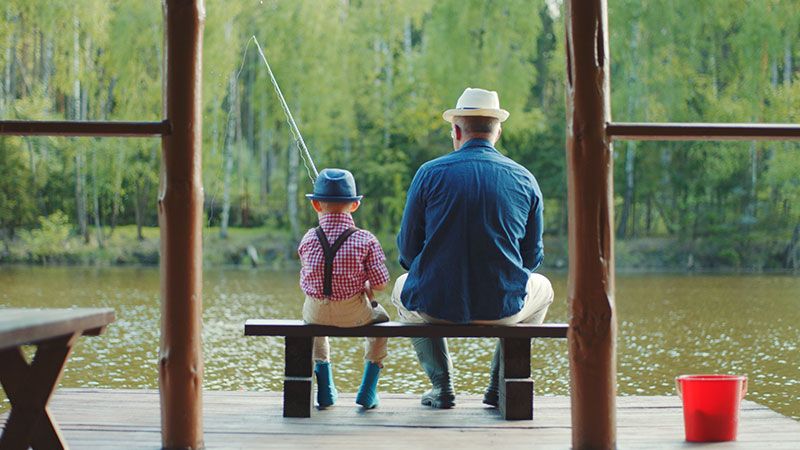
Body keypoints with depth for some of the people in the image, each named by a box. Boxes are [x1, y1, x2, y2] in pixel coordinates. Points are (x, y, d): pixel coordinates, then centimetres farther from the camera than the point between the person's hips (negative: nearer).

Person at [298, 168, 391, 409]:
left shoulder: (308, 240, -6)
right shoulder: (365, 240, -12)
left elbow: (305, 282, 5)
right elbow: (381, 283, -10)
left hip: (317, 313, 2)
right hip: (354, 314, -2)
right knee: (380, 318, 32)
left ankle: (325, 389, 38)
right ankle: (368, 391, 26)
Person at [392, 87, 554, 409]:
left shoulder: (430, 173, -4)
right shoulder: (524, 179, 1)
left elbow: (408, 249, 2)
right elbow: (532, 257, 9)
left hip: (434, 305, -1)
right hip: (503, 308, 1)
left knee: (402, 289, 35)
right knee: (542, 288, 34)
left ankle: (441, 385, 23)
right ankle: (500, 384, 23)